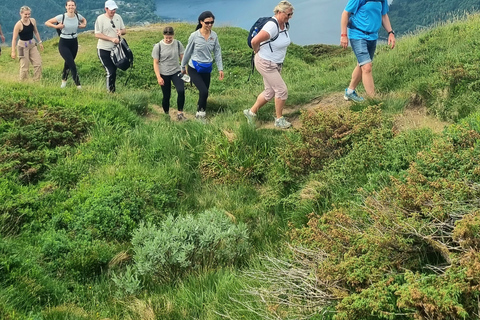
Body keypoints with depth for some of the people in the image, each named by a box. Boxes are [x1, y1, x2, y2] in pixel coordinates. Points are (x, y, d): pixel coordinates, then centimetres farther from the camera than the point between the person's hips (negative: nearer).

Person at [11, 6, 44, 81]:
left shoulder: (33, 21, -3)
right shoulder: (18, 24, -19)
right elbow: (14, 38, -17)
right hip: (23, 45, -6)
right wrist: (13, 51, -19)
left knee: (38, 63, 3)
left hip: (32, 44, 6)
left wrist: (40, 42, 16)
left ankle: (37, 80, 14)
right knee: (25, 66, -3)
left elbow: (36, 32, 15)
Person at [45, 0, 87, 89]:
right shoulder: (62, 17, -15)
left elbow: (84, 20, 20)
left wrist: (84, 25, 0)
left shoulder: (78, 16, -4)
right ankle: (78, 84, -8)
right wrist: (56, 26, -21)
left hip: (74, 42, 4)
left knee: (68, 63, 17)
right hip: (64, 43, -4)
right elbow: (47, 23, -8)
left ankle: (64, 80, 40)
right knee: (72, 64, -13)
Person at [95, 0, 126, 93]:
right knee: (111, 72, -12)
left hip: (115, 49, 6)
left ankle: (112, 91, 27)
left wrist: (121, 31, -12)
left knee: (114, 71, 13)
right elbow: (97, 34, -16)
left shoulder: (118, 17, 4)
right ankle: (110, 92, 2)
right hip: (104, 50, -6)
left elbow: (124, 30, 13)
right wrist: (112, 39, -23)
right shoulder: (100, 18, -12)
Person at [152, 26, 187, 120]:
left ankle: (180, 113, -8)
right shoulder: (158, 46, -7)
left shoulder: (178, 44, -1)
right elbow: (155, 63, -4)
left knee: (181, 91, -20)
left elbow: (182, 58, 9)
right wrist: (158, 77, -10)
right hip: (164, 74, -1)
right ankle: (166, 115, 25)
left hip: (176, 72, 1)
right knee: (166, 96, 5)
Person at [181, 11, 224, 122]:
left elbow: (217, 52, 4)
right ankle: (200, 113, 5)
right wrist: (183, 67, 7)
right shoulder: (194, 36, -13)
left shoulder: (214, 35, -4)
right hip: (194, 68, -4)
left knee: (204, 93, 10)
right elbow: (187, 52, -2)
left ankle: (200, 113, 28)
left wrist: (220, 68, 2)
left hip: (207, 69, 4)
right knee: (204, 91, -16)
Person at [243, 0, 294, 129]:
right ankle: (279, 120, 9)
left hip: (276, 64, 9)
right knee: (282, 90, -6)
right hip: (266, 64, -9)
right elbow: (254, 41, -33)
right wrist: (257, 52, -13)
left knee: (269, 92, 15)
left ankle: (251, 112, 30)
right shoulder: (272, 26, -27)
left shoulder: (285, 25, 1)